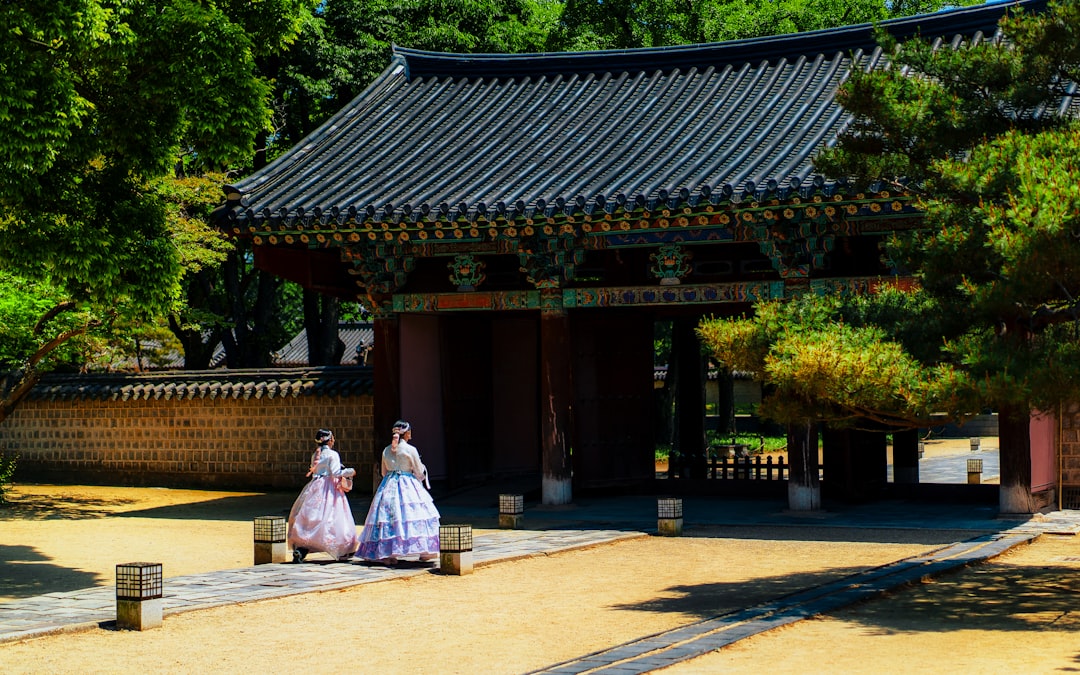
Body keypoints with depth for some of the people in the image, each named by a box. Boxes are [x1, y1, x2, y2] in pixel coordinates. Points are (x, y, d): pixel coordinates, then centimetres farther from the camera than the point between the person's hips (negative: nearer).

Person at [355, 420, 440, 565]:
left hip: (388, 486, 5)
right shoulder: (410, 450, -6)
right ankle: (424, 552, 2)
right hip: (408, 486, -5)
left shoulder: (386, 450, 8)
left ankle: (386, 554, -3)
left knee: (387, 517, 2)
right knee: (413, 516, 0)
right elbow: (419, 472, 1)